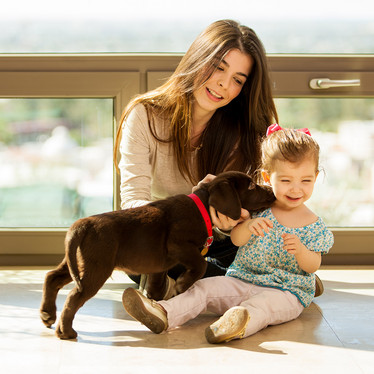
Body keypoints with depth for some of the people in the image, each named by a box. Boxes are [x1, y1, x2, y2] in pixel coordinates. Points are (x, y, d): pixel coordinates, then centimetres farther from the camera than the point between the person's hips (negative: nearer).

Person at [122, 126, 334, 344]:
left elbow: (313, 267, -2)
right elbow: (236, 239, -2)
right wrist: (249, 226, -24)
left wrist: (300, 250, -24)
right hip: (241, 281, 4)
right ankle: (164, 314, -35)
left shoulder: (314, 226, 0)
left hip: (286, 292, -4)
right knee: (205, 287, -16)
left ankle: (243, 323, -69)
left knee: (264, 303, -37)